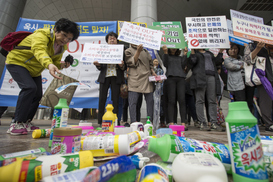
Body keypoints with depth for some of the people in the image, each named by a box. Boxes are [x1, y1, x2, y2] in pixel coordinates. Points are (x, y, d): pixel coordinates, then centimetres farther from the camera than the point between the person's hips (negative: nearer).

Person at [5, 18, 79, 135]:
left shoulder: (62, 47, -3)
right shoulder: (42, 35, -27)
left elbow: (55, 61, 4)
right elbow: (39, 50, -49)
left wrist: (61, 65, -19)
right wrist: (49, 64, -68)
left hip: (34, 70, 8)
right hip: (17, 62, -8)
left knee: (38, 95, 2)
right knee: (30, 87, -28)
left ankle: (26, 123, 17)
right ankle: (17, 124, -17)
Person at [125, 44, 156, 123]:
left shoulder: (145, 51, 23)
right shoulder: (128, 51, 9)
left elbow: (150, 63, 25)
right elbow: (133, 63, -5)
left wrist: (153, 72, 9)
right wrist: (138, 51, -12)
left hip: (147, 79, 5)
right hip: (135, 79, -4)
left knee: (150, 101, 3)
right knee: (132, 102, -6)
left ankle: (150, 122, 15)